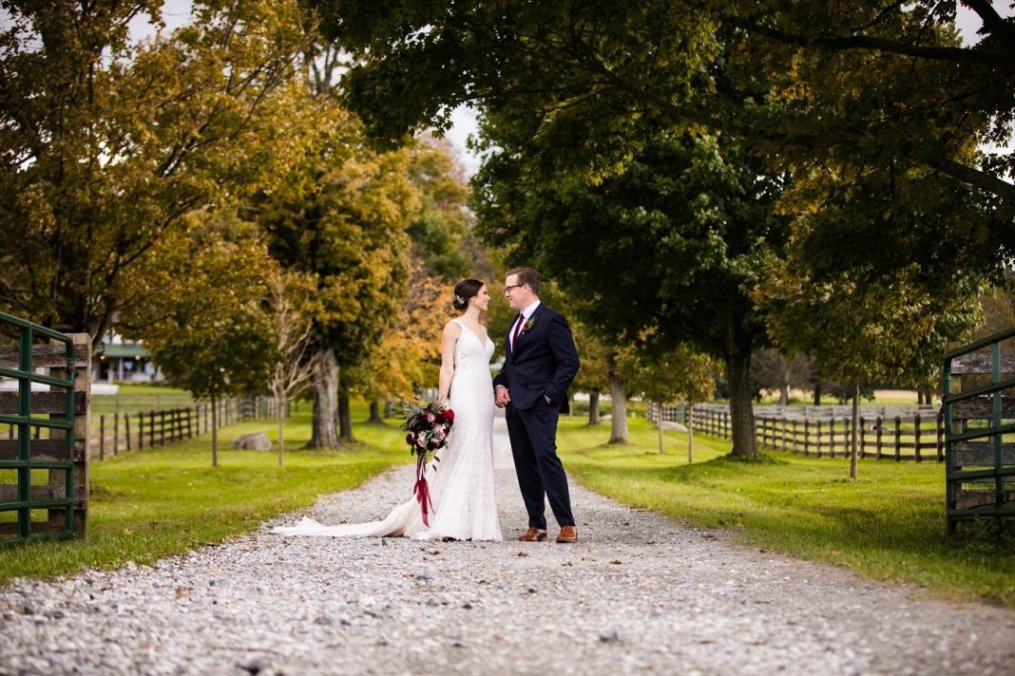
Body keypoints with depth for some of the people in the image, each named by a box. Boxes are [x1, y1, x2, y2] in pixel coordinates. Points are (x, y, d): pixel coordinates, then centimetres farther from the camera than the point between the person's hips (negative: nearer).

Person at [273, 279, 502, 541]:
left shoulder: (482, 329, 19)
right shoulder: (453, 327, -3)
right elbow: (446, 368, -8)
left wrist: (496, 392, 13)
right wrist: (441, 405, -15)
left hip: (483, 399, 8)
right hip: (463, 398, -8)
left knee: (478, 459, 5)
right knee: (457, 458, -9)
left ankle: (472, 522, 8)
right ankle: (450, 524, -7)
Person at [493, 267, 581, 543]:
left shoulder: (551, 320, -7)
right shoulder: (516, 323, 19)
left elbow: (570, 363, -11)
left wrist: (551, 394, -16)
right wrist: (500, 385, 10)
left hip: (538, 403, -8)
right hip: (514, 404, 9)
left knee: (546, 456, -15)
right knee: (525, 465, 6)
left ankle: (567, 524, -13)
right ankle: (536, 525, 9)